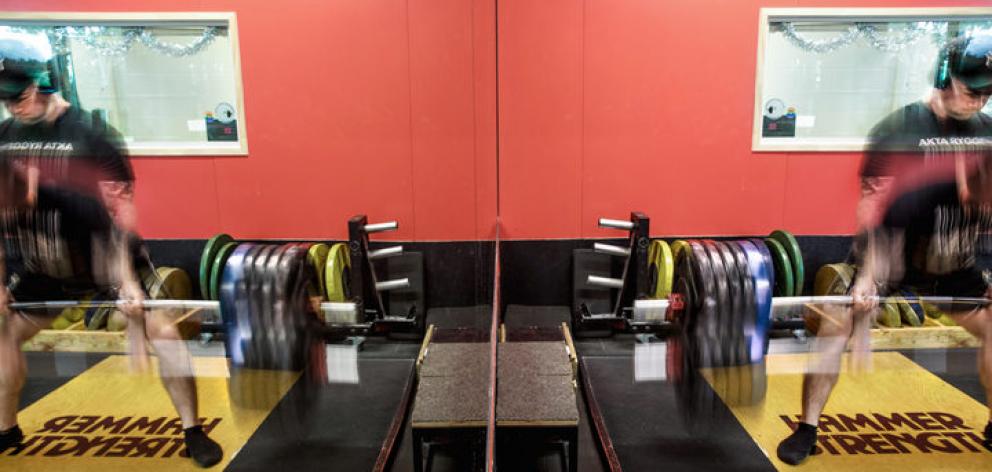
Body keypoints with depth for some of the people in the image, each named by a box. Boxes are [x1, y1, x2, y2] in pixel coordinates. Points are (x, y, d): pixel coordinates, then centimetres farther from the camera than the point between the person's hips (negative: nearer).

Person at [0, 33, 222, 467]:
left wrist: (127, 281, -23)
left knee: (162, 333, -15)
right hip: (43, 265, 6)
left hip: (106, 257, -6)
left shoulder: (91, 135, -18)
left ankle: (193, 432, -2)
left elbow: (120, 211, -19)